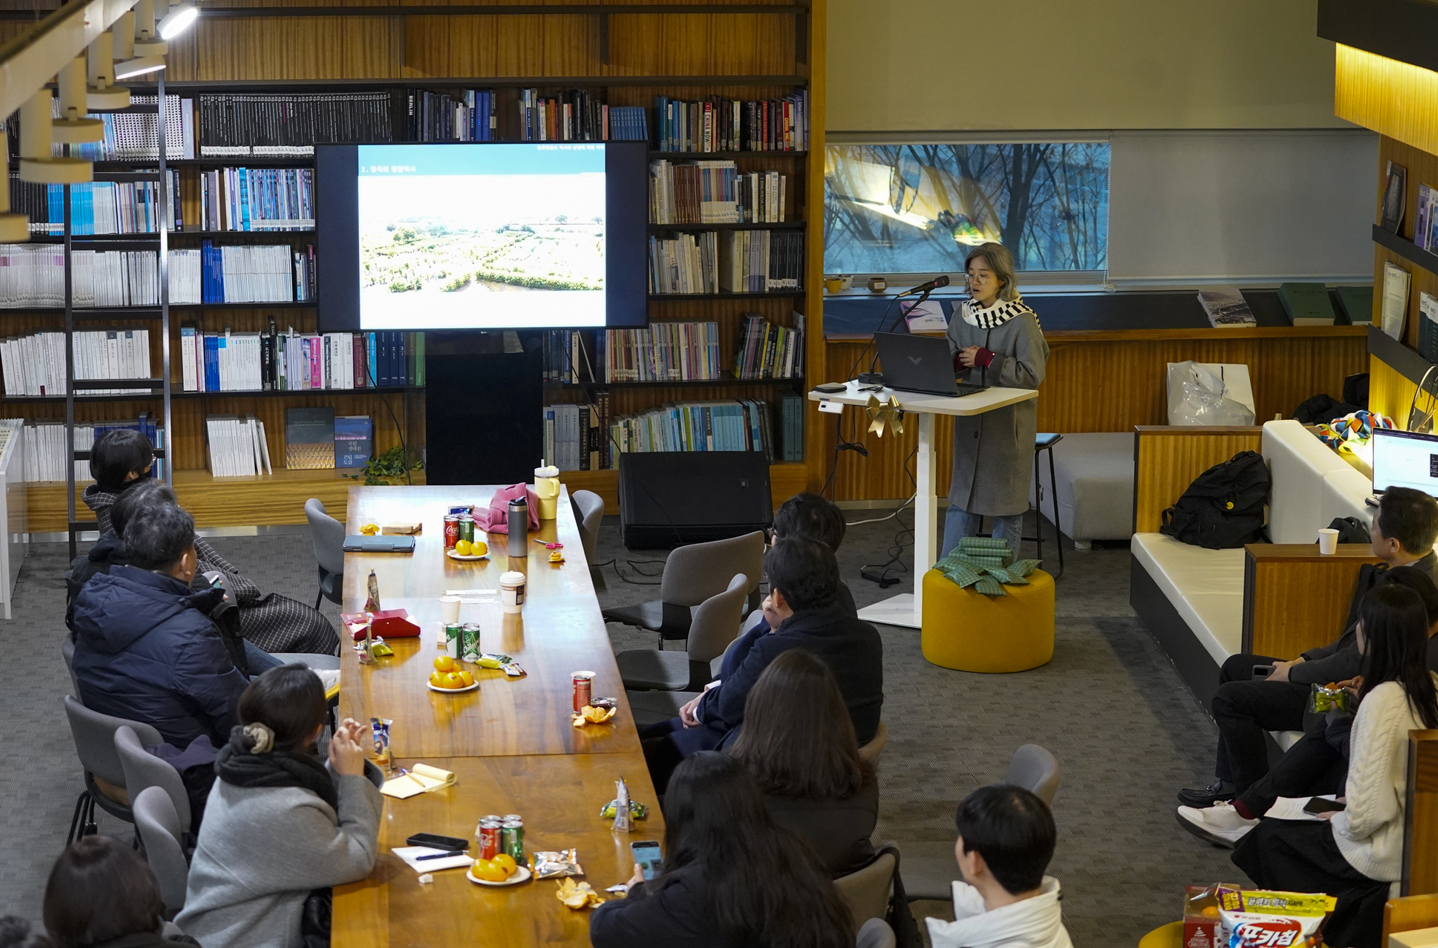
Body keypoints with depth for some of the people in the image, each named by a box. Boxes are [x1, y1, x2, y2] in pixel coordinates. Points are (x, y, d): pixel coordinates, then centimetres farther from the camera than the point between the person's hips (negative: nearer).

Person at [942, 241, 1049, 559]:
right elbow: (948, 363, 13)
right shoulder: (962, 317, 5)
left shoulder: (1022, 322, -12)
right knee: (961, 497, 6)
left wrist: (986, 359, -20)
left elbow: (1032, 375, -17)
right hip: (970, 420, 5)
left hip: (1009, 423, -5)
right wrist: (958, 360, -12)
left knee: (1006, 498, 5)